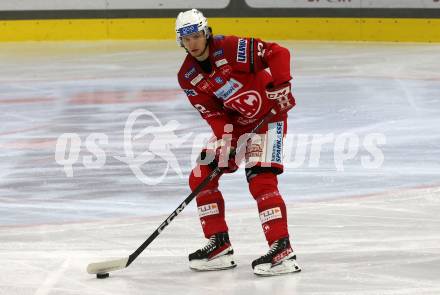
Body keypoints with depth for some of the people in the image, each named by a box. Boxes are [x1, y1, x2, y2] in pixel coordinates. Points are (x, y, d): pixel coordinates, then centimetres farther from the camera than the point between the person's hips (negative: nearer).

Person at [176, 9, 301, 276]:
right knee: (201, 177, 2)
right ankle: (220, 246, 10)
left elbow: (277, 53, -18)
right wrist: (225, 139, -20)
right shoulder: (187, 77, -2)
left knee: (261, 179, -21)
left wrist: (281, 85, -26)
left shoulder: (231, 48, -21)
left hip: (267, 115, -7)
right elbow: (212, 112, -6)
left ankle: (283, 251, -22)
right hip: (232, 121, 7)